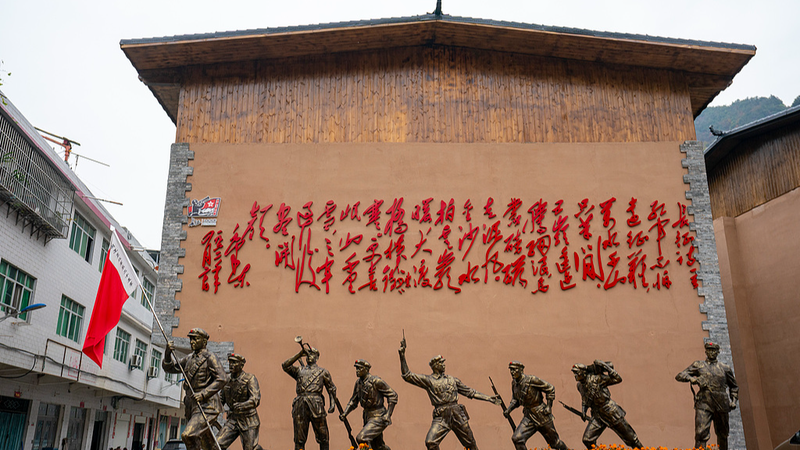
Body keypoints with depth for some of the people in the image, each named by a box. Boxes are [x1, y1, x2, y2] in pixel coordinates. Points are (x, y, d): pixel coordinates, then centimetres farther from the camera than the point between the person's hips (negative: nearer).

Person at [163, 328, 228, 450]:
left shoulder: (210, 357, -7)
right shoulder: (189, 359, 16)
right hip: (192, 406, 8)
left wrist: (204, 393, -23)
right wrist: (168, 352, 1)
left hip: (206, 406, -8)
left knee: (188, 435, -23)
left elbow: (222, 379, -16)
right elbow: (169, 368, 18)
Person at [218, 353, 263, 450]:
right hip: (233, 420, 5)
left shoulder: (250, 379, -11)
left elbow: (256, 400, -23)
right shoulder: (227, 382, 7)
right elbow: (221, 399, 18)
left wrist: (242, 406, -40)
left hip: (248, 420, -5)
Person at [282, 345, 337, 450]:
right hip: (300, 405, 2)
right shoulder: (299, 370, 21)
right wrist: (299, 355, 2)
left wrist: (333, 403, 1)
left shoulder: (323, 372, 16)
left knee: (322, 437, -1)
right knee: (299, 439, 3)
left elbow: (331, 388, 15)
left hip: (316, 405, -2)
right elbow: (285, 366, 6)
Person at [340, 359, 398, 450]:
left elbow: (393, 395, -14)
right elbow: (353, 401, 15)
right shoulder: (358, 382, 4)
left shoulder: (375, 381, -18)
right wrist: (344, 413, 0)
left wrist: (388, 414, -19)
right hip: (368, 417, 8)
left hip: (378, 417, -8)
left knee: (361, 438, -21)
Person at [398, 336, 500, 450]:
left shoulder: (452, 379, 17)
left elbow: (469, 392, 20)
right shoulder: (427, 380, 6)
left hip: (457, 414, 3)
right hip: (441, 416, -3)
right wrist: (402, 356, -7)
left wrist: (489, 398, 16)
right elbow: (407, 376, 0)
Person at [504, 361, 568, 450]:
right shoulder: (514, 383, 0)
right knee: (517, 439, -14)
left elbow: (551, 388, -12)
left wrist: (549, 406, -14)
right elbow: (515, 400, 15)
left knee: (555, 443, 12)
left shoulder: (531, 380, -20)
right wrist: (508, 410, -3)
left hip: (542, 415, -5)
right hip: (528, 417, 5)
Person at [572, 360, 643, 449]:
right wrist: (584, 410, 7)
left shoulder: (596, 379, -19)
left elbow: (618, 379, -22)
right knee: (587, 440, -4)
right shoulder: (580, 385, 3)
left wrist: (606, 366, -30)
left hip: (612, 413, -6)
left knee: (630, 437, 10)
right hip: (598, 416, 6)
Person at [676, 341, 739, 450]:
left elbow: (734, 386, 28)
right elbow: (679, 376, 5)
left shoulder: (725, 368, 16)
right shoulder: (698, 365, 11)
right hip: (704, 403, -2)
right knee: (701, 433, -14)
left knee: (722, 435, 13)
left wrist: (733, 400, 14)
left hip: (721, 404, 3)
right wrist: (691, 378, -14)